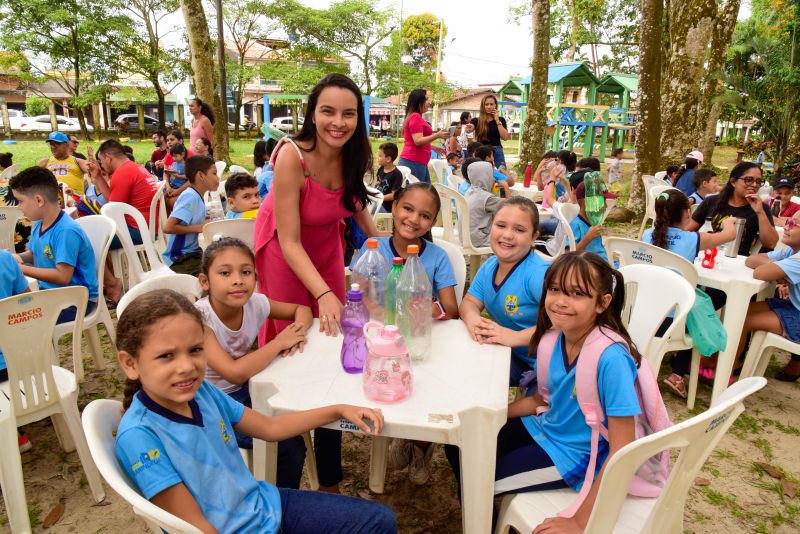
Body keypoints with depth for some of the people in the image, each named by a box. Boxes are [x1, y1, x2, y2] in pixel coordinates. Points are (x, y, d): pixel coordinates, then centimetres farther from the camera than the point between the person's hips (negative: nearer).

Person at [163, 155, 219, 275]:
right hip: (180, 258, -9)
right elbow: (168, 227, -25)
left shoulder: (197, 196, 7)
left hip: (191, 252, 9)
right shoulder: (190, 197, -18)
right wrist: (199, 228, -19)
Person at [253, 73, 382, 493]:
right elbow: (290, 241, -29)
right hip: (285, 251, -5)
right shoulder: (292, 157, -31)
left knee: (331, 339, 5)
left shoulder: (352, 156, -15)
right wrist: (324, 294, -39)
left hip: (327, 246, 5)